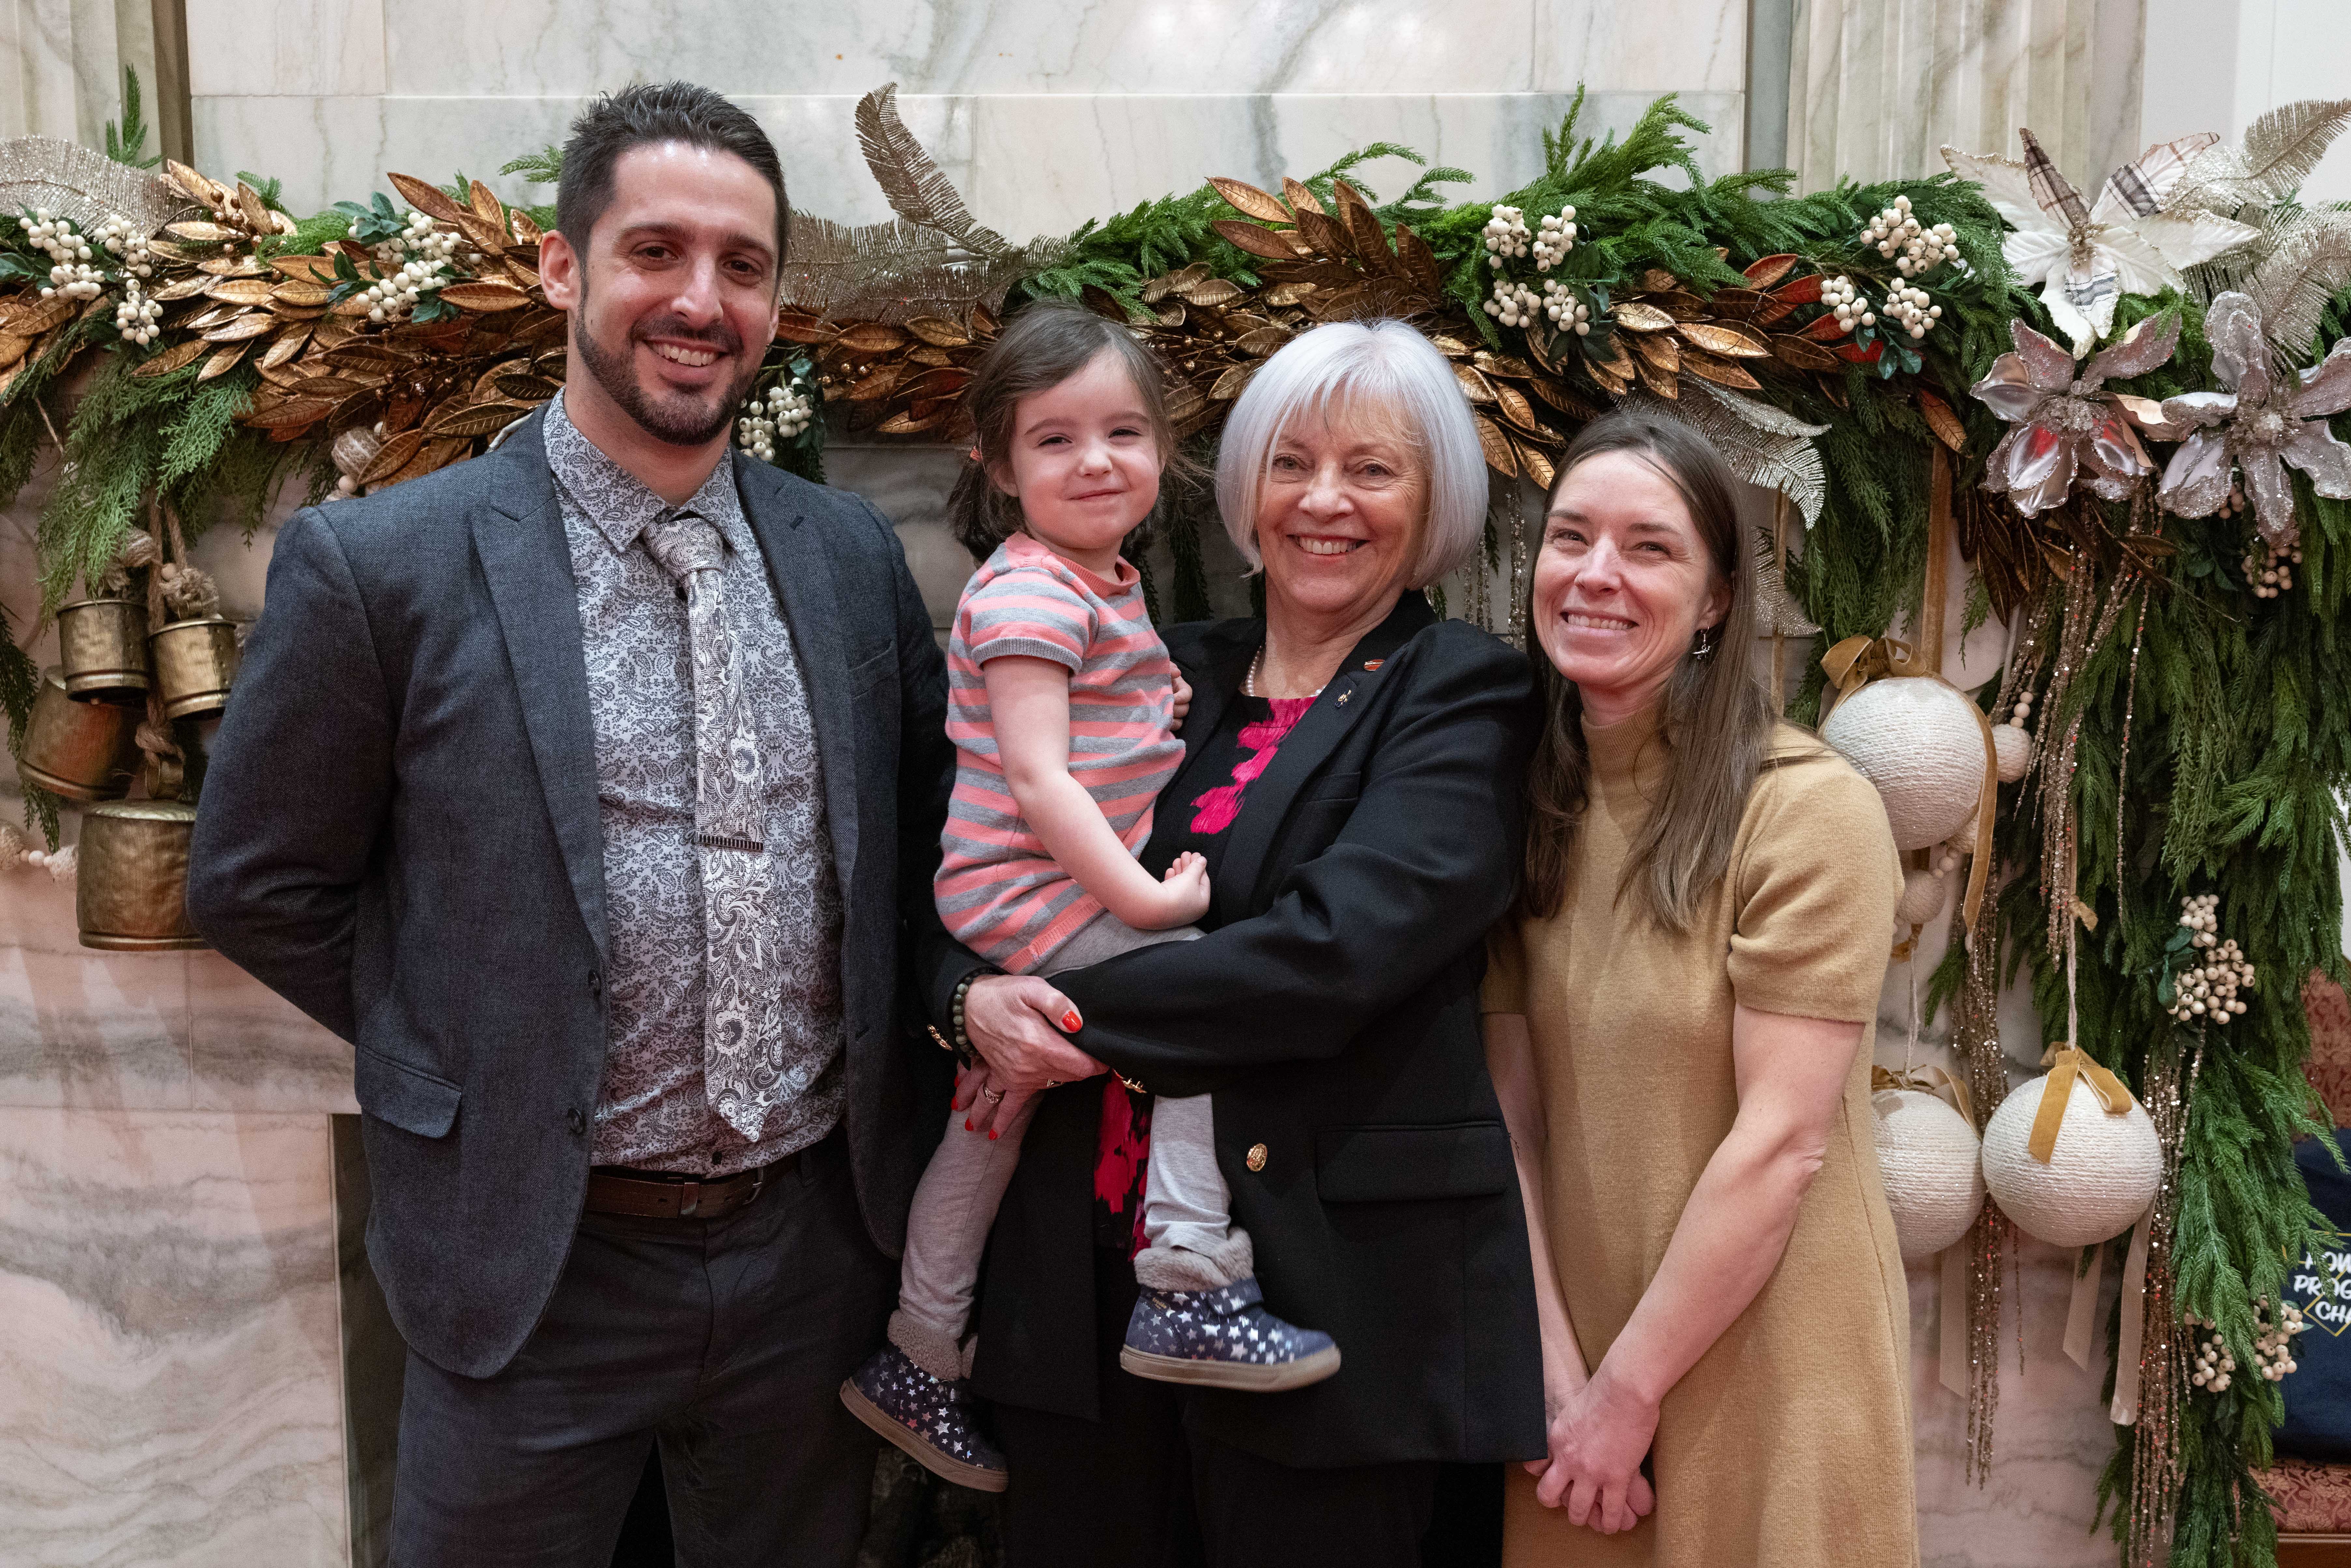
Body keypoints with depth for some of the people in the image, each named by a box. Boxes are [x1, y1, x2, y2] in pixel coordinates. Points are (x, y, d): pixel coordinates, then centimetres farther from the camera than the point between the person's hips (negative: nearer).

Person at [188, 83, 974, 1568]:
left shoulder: (852, 551, 2)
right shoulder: (380, 565, -10)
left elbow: (933, 822, 13)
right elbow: (259, 885, -2)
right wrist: (470, 1056, -3)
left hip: (819, 1244, 4)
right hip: (536, 1263, -3)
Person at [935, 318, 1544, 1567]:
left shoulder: (1465, 699, -4)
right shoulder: (1165, 673, 10)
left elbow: (1335, 948, -18)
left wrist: (1075, 1018, -13)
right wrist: (980, 1001, -14)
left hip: (1331, 1285, -4)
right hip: (1084, 1267, 4)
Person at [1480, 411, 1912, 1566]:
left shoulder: (1809, 810, -15)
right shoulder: (1521, 808, 1)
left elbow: (1781, 1142, -17)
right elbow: (1510, 1115, -3)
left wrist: (1628, 1393, -12)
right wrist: (1560, 1377, -11)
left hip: (1760, 1366, -4)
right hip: (1571, 1360, 4)